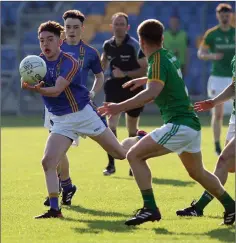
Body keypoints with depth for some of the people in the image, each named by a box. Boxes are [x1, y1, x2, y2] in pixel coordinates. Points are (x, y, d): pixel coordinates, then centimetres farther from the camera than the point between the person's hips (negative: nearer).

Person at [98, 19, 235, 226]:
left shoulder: (158, 61, -14)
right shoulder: (169, 56, 12)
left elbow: (152, 93, -31)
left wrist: (121, 107, -37)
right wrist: (142, 80, 48)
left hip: (178, 125, -9)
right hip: (191, 123, 9)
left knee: (135, 155, -11)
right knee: (197, 172, 26)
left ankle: (150, 208, -17)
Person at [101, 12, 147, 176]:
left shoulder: (134, 46, -15)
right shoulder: (108, 45, 0)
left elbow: (145, 69, -16)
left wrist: (125, 74, -23)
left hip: (133, 90, -3)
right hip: (114, 89, 3)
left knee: (132, 129, 10)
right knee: (111, 123, -15)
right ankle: (111, 164, -14)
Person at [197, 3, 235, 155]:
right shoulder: (211, 34, 0)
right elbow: (200, 54, 4)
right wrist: (211, 56, -16)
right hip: (217, 78, -1)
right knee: (218, 114, -1)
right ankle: (217, 146, 7)